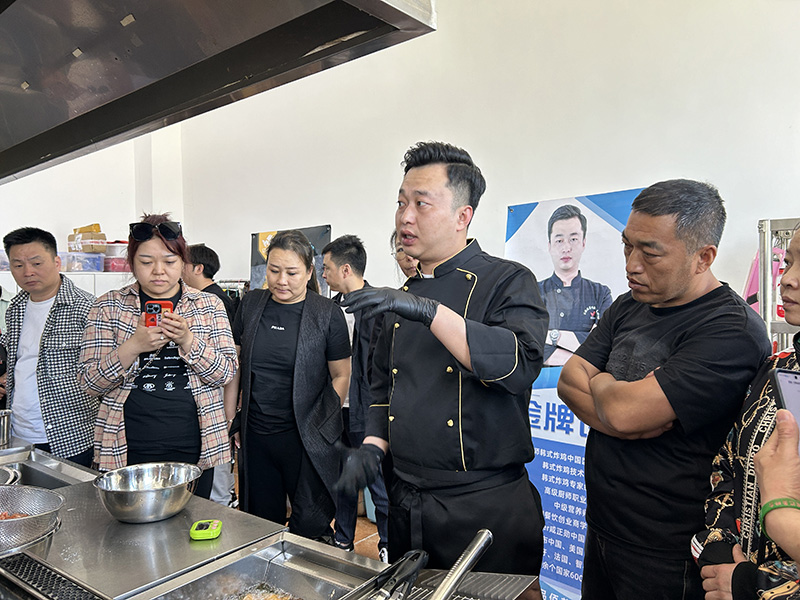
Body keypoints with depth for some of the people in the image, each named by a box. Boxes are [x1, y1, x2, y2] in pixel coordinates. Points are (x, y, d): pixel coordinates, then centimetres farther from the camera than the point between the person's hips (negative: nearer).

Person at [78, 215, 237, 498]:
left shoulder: (209, 305, 3)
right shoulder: (109, 307, 2)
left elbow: (226, 373, -2)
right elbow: (89, 382, -2)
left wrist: (187, 340, -19)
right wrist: (134, 346, -19)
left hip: (192, 448, 1)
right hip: (128, 451, 0)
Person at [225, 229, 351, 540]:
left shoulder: (327, 313, -5)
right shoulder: (250, 304, 5)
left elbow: (341, 375, 0)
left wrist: (323, 423, -4)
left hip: (308, 439, -3)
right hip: (254, 436, 4)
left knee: (310, 527, 2)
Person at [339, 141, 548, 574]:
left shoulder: (508, 282, -8)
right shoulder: (401, 299, 10)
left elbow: (520, 365, -26)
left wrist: (429, 311, -30)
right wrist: (373, 444, 1)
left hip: (487, 510, -5)